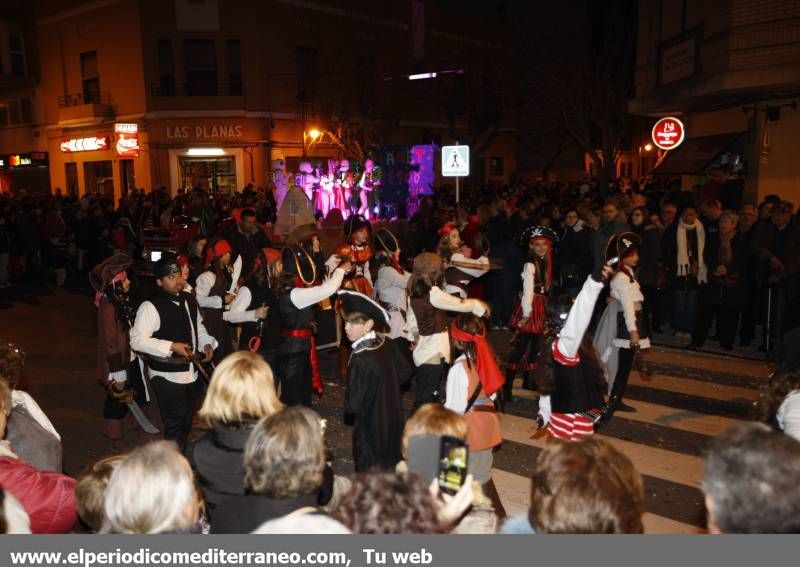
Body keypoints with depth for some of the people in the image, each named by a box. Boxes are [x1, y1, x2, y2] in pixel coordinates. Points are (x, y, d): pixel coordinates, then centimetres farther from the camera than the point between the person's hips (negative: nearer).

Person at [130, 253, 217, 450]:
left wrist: (207, 343, 0)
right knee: (174, 427, -2)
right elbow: (137, 340, -20)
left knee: (186, 424, 22)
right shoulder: (150, 307, -16)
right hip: (167, 377, -8)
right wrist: (171, 346, -26)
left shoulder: (189, 300, 8)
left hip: (191, 373, 8)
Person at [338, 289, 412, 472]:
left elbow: (353, 405, -23)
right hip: (394, 423, 7)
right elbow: (405, 370, 8)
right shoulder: (386, 344, -8)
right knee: (392, 467, 22)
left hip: (371, 431, -7)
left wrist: (348, 405, -2)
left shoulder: (360, 360, -28)